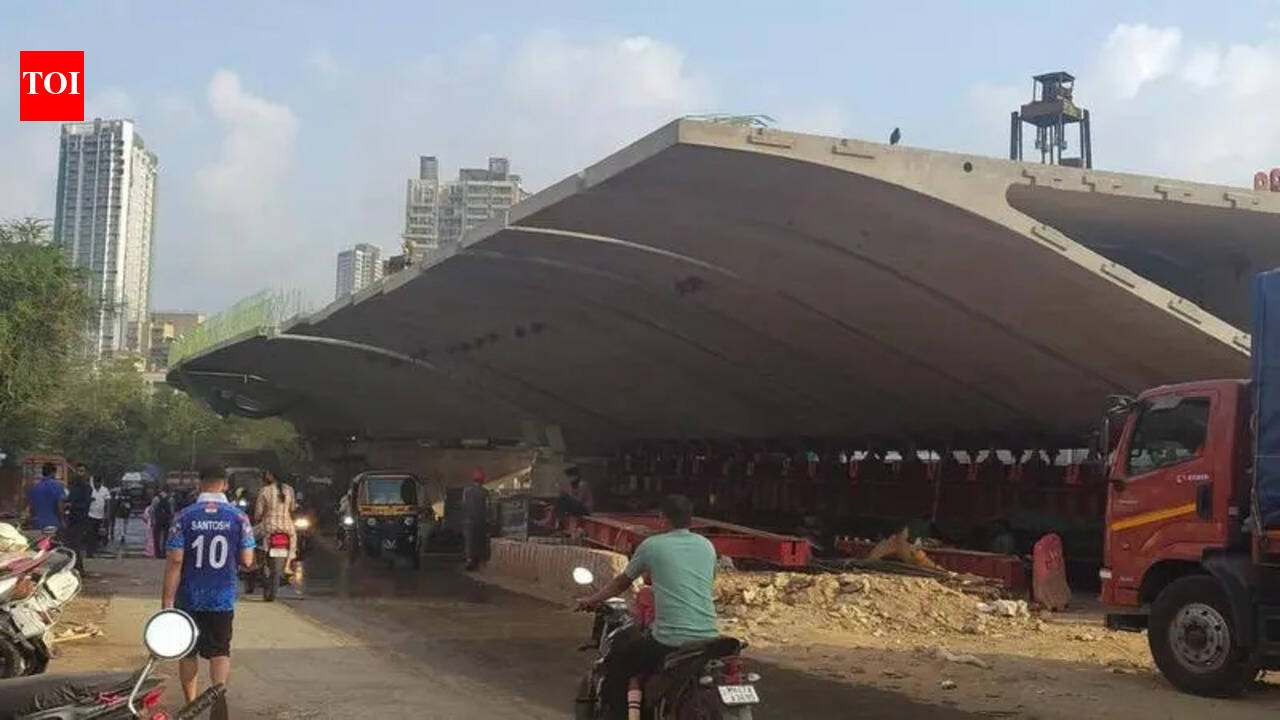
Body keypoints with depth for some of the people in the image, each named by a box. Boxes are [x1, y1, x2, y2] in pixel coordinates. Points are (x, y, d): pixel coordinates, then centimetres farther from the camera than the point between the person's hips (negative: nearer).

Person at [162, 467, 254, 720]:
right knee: (220, 651, 9)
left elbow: (174, 561, -10)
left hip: (189, 598, 0)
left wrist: (167, 602, -8)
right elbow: (247, 561, -3)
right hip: (223, 599, 0)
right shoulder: (238, 517, -5)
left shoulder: (184, 517, -8)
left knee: (188, 653, 16)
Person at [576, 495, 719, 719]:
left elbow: (622, 583, 15)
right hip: (708, 639, 5)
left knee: (615, 665, 16)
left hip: (669, 641, -5)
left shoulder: (652, 545, 2)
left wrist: (593, 600, 33)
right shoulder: (707, 546, 13)